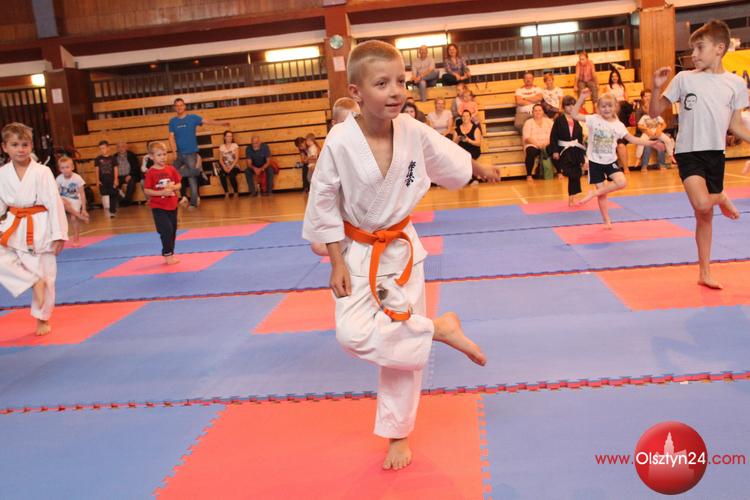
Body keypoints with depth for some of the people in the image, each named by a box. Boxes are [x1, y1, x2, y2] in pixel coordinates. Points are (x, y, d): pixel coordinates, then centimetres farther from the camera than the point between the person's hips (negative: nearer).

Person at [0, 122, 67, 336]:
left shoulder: (42, 172, -11)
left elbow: (55, 203, -11)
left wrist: (59, 235, -12)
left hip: (39, 228, -4)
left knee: (45, 275, 5)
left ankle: (42, 319, 22)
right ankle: (34, 283, 1)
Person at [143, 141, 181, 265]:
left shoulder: (171, 169, 3)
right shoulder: (151, 172, -10)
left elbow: (179, 184, 8)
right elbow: (146, 190, -12)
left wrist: (173, 187, -14)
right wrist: (162, 192, -23)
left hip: (172, 205, 5)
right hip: (158, 207, -5)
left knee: (173, 231, 12)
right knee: (166, 230, -13)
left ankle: (169, 255, 26)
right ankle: (168, 255, -2)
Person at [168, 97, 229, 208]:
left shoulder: (192, 117, -1)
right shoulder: (172, 121, 7)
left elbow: (206, 121, -15)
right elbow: (171, 137, 2)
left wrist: (220, 123, -31)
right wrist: (175, 151, -11)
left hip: (191, 153, -3)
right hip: (179, 154, 3)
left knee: (192, 178, -4)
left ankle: (193, 202, 1)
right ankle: (183, 196, 24)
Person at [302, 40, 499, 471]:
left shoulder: (414, 132, -13)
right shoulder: (340, 142, -21)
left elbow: (452, 160, 9)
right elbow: (324, 203, -10)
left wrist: (481, 170, 27)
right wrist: (337, 262, -11)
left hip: (401, 247, 2)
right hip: (358, 252, -2)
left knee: (404, 340, 6)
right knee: (354, 334, -21)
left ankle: (398, 433, 25)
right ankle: (438, 328, 1)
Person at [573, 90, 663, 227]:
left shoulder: (618, 125, -1)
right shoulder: (594, 119, -7)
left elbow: (632, 139, 1)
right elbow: (575, 115, -14)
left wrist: (650, 143, -7)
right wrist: (582, 97, -20)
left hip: (611, 161, 2)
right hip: (595, 161, -2)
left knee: (621, 183, -21)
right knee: (602, 192, 1)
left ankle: (593, 193, -4)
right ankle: (607, 221, 15)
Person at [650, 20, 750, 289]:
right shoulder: (684, 78, -3)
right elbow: (655, 112, 0)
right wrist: (656, 87, -16)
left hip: (715, 154, 3)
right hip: (688, 151, -2)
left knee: (706, 216, 10)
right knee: (702, 204, -28)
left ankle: (705, 272, 23)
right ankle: (722, 199, 10)